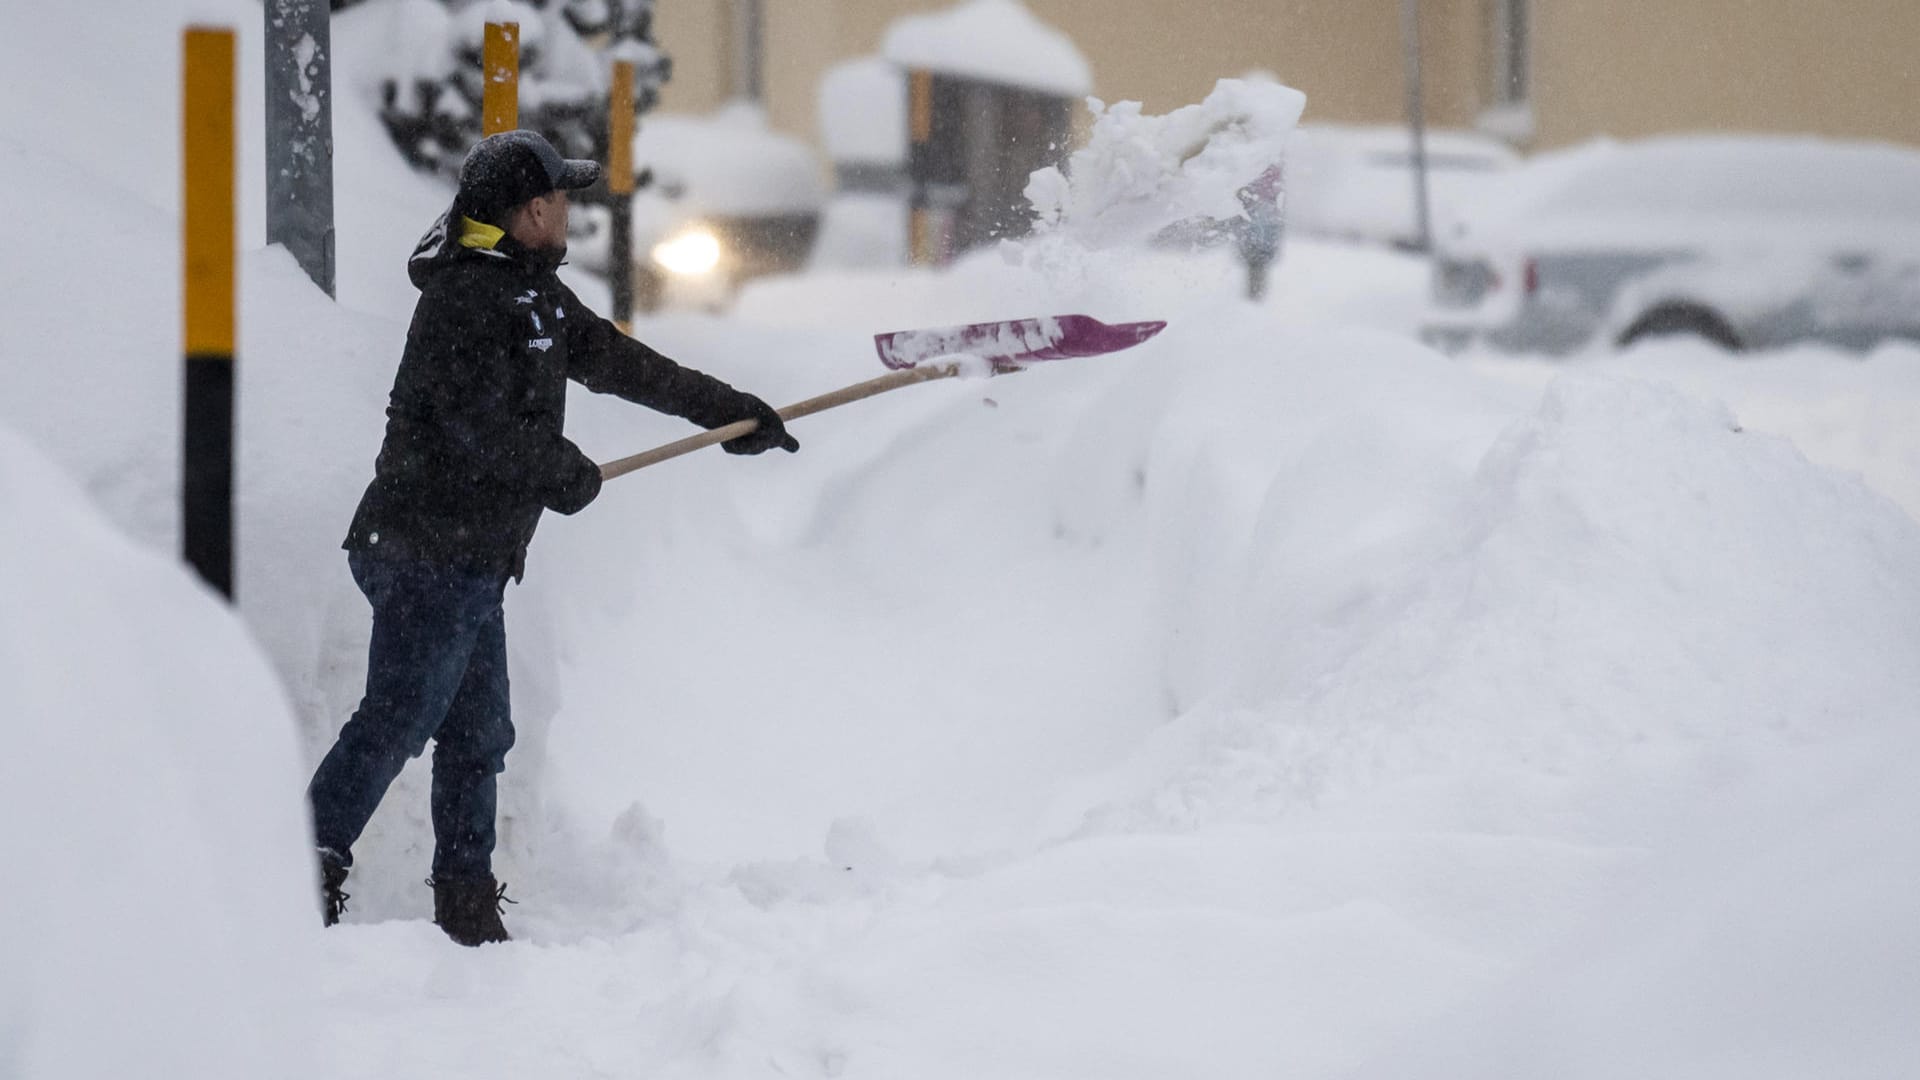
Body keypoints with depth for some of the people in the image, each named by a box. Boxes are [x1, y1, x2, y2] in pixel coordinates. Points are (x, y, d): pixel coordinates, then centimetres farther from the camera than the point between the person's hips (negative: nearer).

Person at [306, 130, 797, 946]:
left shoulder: (532, 292, 17)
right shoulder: (465, 298, -15)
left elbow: (616, 361, 26)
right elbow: (483, 430, -21)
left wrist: (730, 411, 29)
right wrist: (572, 475, -5)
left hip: (469, 560, 10)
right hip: (430, 550, -10)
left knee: (478, 733, 11)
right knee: (396, 721, -12)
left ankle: (466, 902, 16)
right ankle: (307, 867, -10)